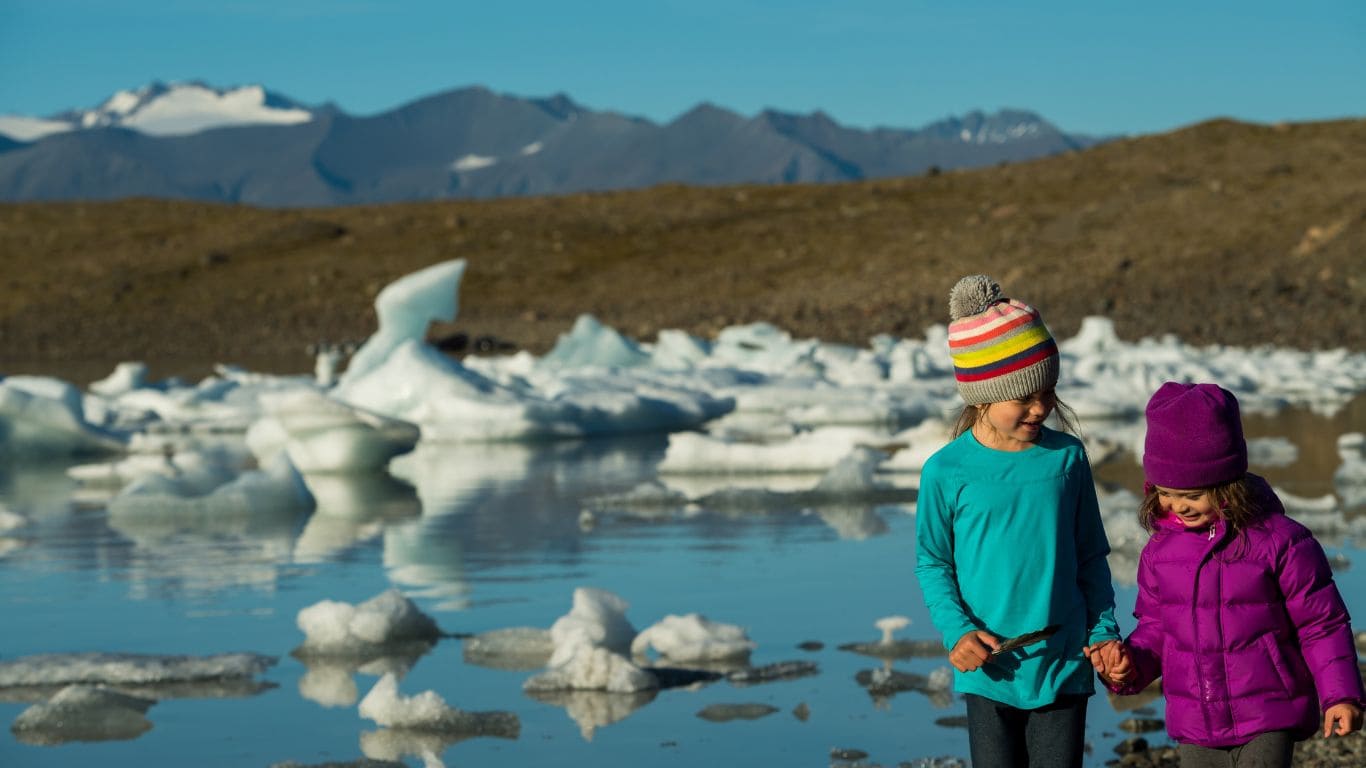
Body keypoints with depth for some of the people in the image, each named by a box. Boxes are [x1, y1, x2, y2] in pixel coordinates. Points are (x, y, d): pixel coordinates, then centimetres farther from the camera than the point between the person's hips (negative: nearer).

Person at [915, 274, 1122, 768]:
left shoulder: (1067, 458, -1)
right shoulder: (947, 471, -7)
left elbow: (1091, 557, 9)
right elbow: (932, 563, 2)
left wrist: (1104, 632, 2)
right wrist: (956, 630, -12)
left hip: (1064, 665, 1)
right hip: (991, 670, -1)